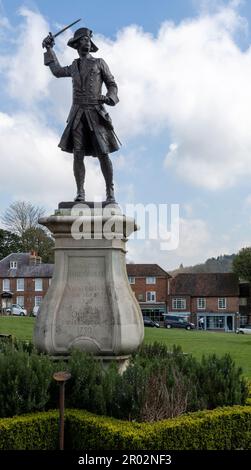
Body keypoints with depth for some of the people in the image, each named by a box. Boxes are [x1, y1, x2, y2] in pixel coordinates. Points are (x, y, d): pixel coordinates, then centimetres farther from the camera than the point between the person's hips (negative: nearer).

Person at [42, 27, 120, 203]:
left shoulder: (99, 63, 9)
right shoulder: (74, 66, 19)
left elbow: (112, 84, 7)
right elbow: (57, 71, 37)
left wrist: (109, 98, -13)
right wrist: (49, 49, 35)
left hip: (96, 114, -3)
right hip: (77, 115, 3)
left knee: (103, 154, -9)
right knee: (78, 154, -7)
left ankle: (110, 193, -3)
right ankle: (80, 193, -6)